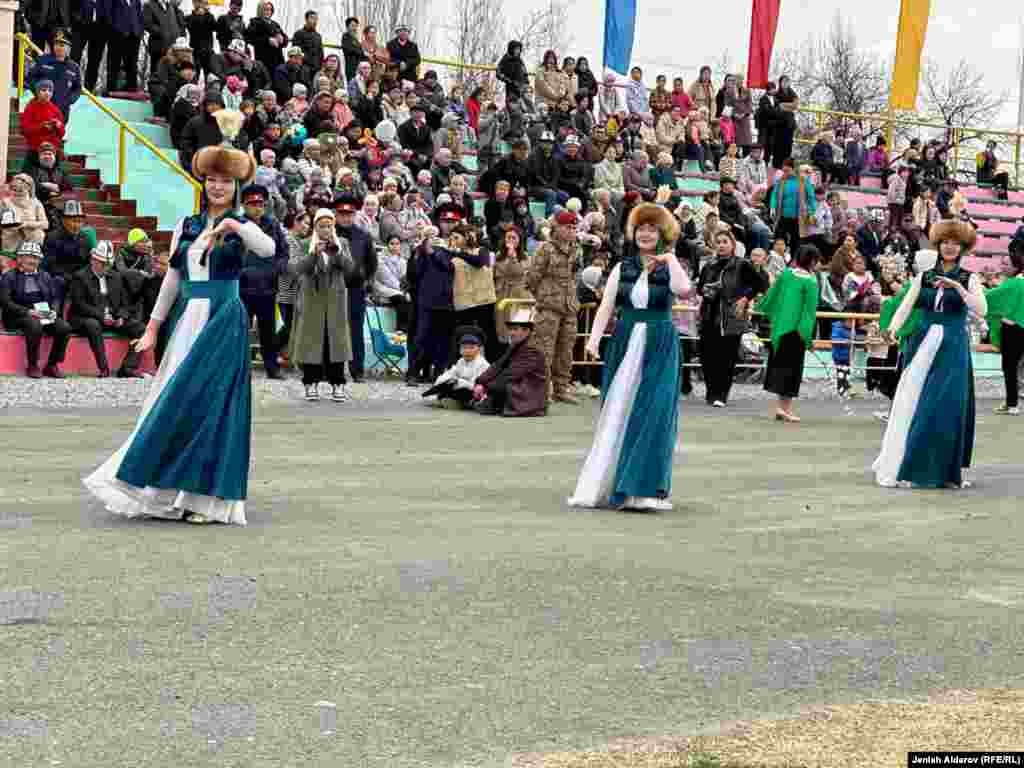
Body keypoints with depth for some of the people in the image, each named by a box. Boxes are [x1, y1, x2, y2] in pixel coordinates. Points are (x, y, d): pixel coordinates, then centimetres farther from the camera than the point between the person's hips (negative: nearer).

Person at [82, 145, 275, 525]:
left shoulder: (242, 227, 1)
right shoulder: (185, 226, 13)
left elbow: (268, 249, -22)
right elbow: (172, 279, 16)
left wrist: (234, 227, -38)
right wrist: (153, 326, 14)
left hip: (225, 319, -5)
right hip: (190, 319, 5)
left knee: (209, 399, -8)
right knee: (178, 401, 4)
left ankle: (206, 497, -2)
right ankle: (170, 492, 12)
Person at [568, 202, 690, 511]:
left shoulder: (669, 268, 2)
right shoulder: (622, 269, 10)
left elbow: (683, 289, -21)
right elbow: (606, 307, 2)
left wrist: (670, 258, -14)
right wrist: (594, 338, -11)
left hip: (659, 349, -3)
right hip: (625, 345, 3)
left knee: (652, 414, -8)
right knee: (616, 413, 5)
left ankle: (644, 488, -5)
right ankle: (605, 484, 14)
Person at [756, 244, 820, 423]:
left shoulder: (786, 273, 2)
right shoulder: (811, 281, -13)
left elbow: (773, 293, 12)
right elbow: (809, 309, -15)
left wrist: (761, 307, 30)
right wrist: (807, 335, -13)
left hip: (779, 325, 5)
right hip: (796, 327, -5)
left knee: (780, 363, 12)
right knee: (792, 365, 2)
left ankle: (783, 407, 15)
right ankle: (785, 408, 0)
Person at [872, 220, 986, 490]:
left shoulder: (969, 279, 5)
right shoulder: (923, 278, 10)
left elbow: (982, 310, -10)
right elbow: (905, 306, -1)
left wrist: (957, 286, -21)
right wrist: (893, 327, -20)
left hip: (953, 349, -1)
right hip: (923, 346, 2)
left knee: (946, 409, -5)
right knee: (911, 405, -1)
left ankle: (945, 470, 5)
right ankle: (895, 468, 1)